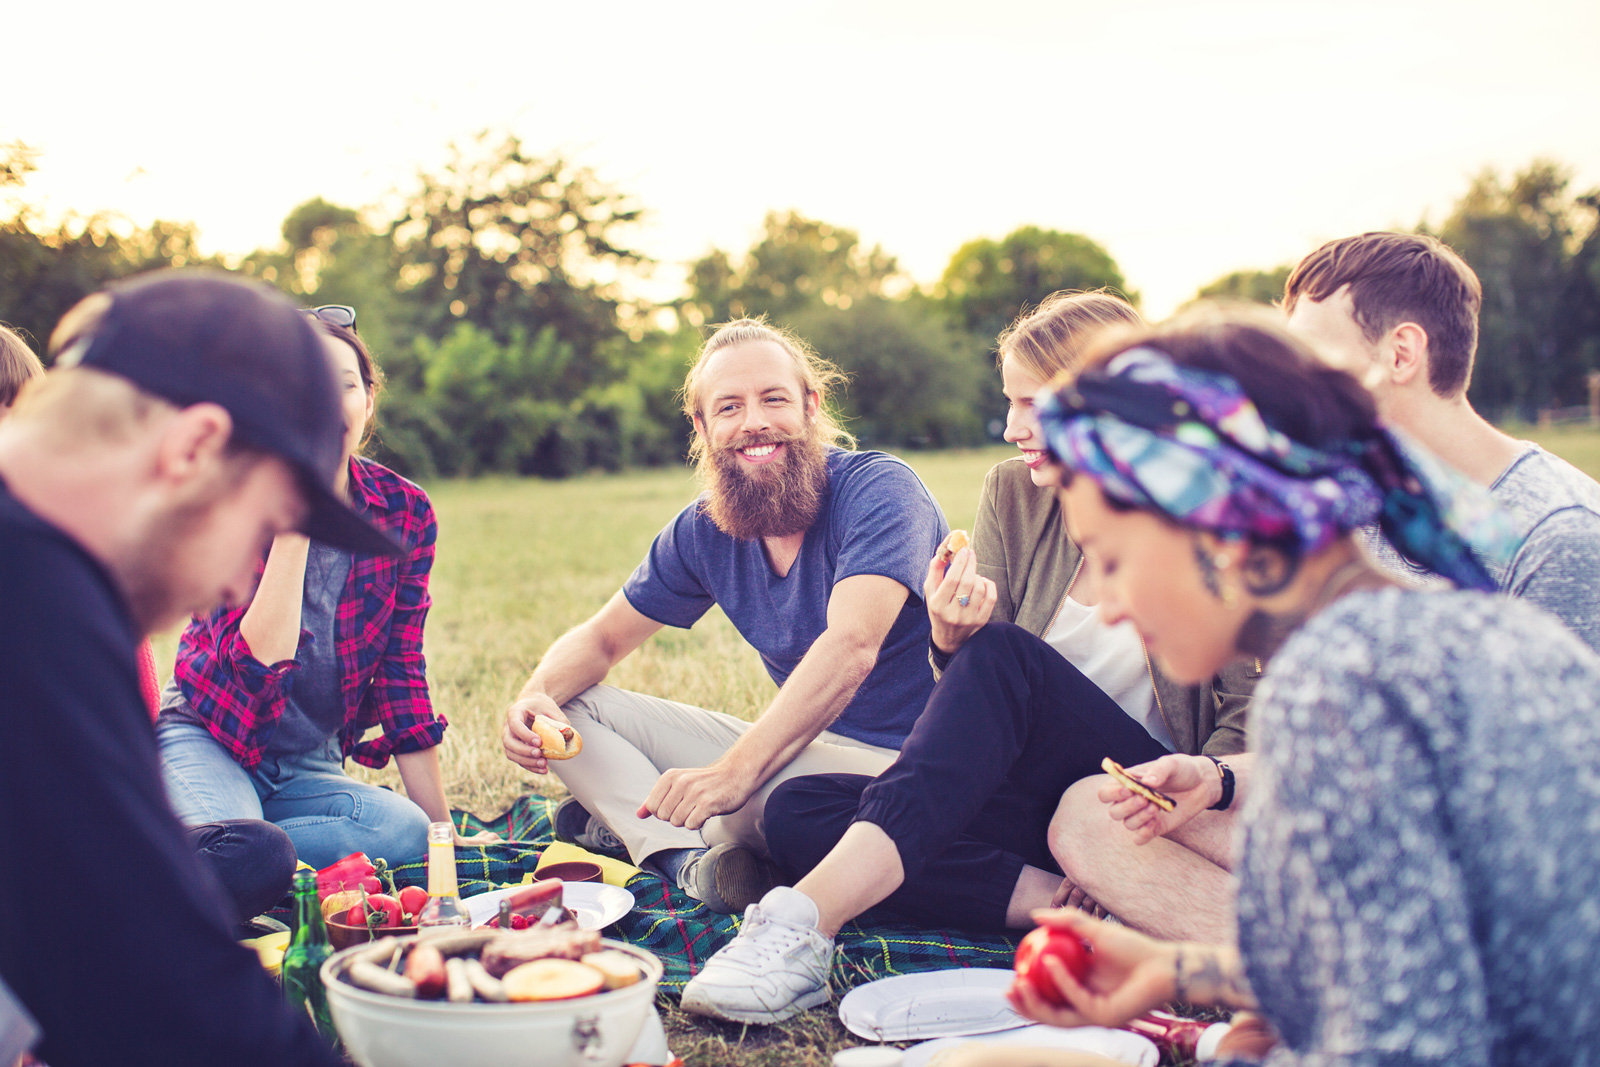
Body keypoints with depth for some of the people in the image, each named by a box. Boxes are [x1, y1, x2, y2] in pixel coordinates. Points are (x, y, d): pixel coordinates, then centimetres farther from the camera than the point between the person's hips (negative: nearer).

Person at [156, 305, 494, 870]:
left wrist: (443, 827, -2)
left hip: (311, 767, 4)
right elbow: (259, 666, -26)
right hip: (209, 743, -4)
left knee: (407, 831, -27)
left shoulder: (406, 511, -6)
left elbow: (402, 673, -1)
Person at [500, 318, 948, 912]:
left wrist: (736, 772, -42)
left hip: (896, 758, -7)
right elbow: (600, 640, 11)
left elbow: (851, 647, -32)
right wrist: (534, 699, -12)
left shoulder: (879, 490, -17)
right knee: (572, 709, -1)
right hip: (801, 744, 7)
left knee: (756, 793, -40)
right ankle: (693, 860, -22)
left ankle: (628, 823, -10)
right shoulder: (703, 530, 3)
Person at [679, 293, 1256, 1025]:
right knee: (796, 812, -17)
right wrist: (952, 641, -17)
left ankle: (808, 917, -43)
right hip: (1037, 803, 5)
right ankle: (1062, 901, -27)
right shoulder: (1013, 495, 6)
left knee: (1005, 659, -33)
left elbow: (1253, 715, -5)